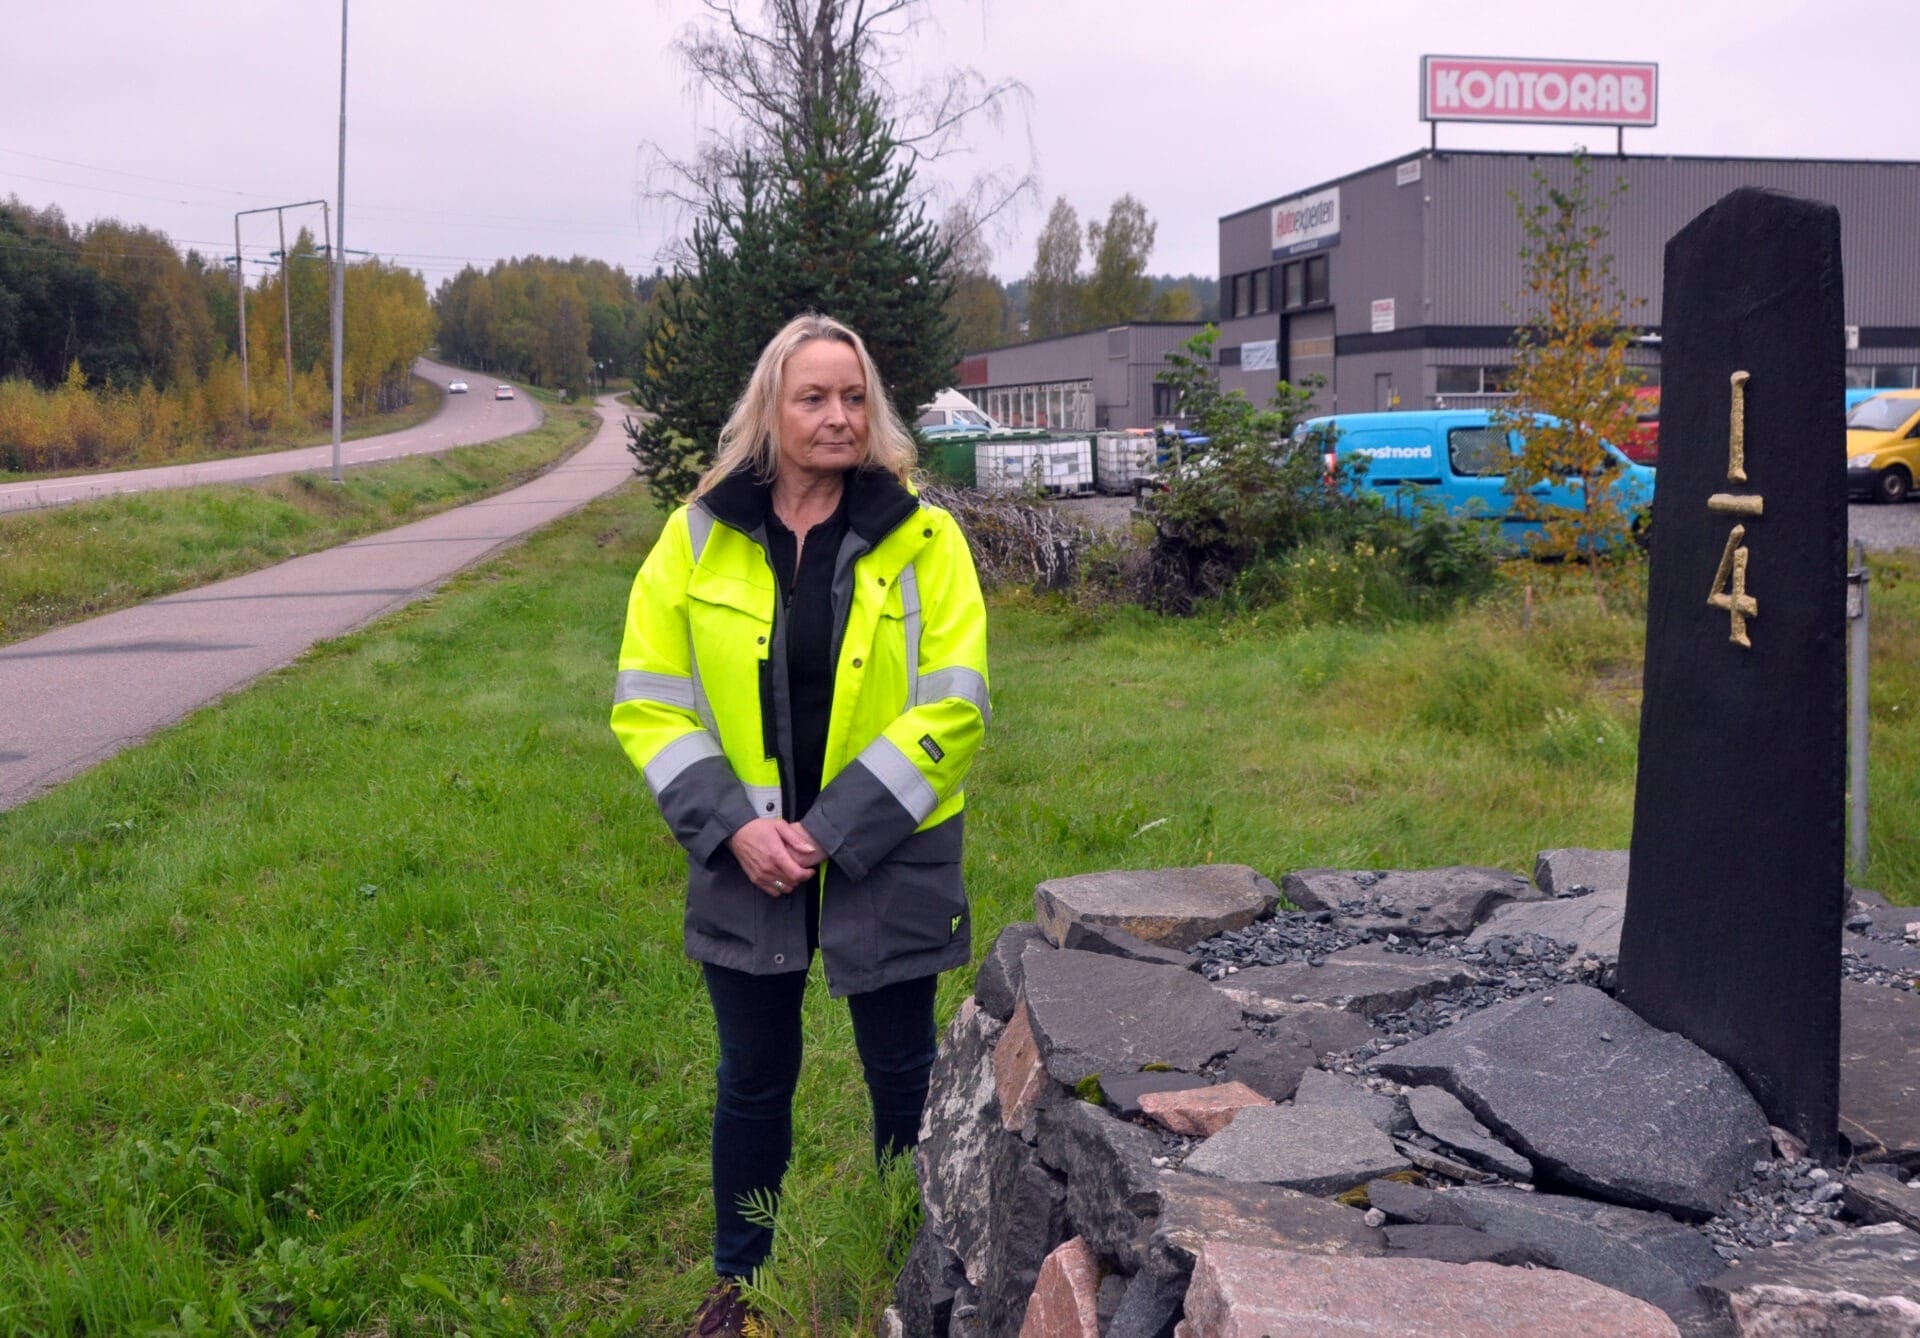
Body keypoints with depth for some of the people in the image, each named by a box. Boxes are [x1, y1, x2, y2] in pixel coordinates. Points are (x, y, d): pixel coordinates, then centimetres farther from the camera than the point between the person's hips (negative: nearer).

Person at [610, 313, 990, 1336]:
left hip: (886, 861, -1)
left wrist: (833, 831, -16)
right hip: (746, 865, 1)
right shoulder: (697, 537, -3)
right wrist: (734, 828, -14)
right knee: (753, 1079, 15)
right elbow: (649, 704, -1)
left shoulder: (922, 539, -7)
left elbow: (951, 707, -11)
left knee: (902, 1077, 12)